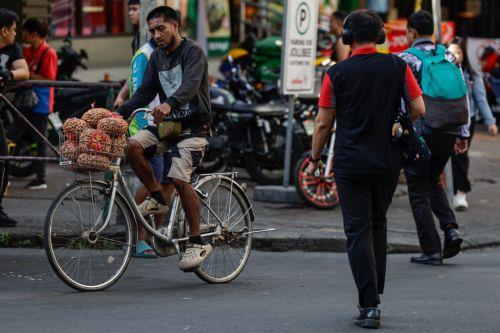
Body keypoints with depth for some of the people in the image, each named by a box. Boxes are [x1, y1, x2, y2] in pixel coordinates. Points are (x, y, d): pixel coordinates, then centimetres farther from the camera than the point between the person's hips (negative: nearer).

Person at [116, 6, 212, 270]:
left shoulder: (193, 52, -10)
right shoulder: (157, 57, 13)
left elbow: (190, 85, -28)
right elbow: (145, 92, 11)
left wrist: (170, 104, -48)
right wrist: (119, 114, -5)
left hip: (193, 126, -7)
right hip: (168, 123, 7)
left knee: (178, 178, -23)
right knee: (133, 145, -21)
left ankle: (197, 243, -13)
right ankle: (158, 198, -1)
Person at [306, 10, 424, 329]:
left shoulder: (337, 73, -6)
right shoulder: (398, 66, -2)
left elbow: (323, 123, -4)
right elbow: (418, 109, -3)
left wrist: (314, 159, 9)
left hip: (351, 163, -3)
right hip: (389, 161, 3)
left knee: (358, 231, 1)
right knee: (378, 224, 21)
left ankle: (370, 305, -5)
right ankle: (375, 292, 23)